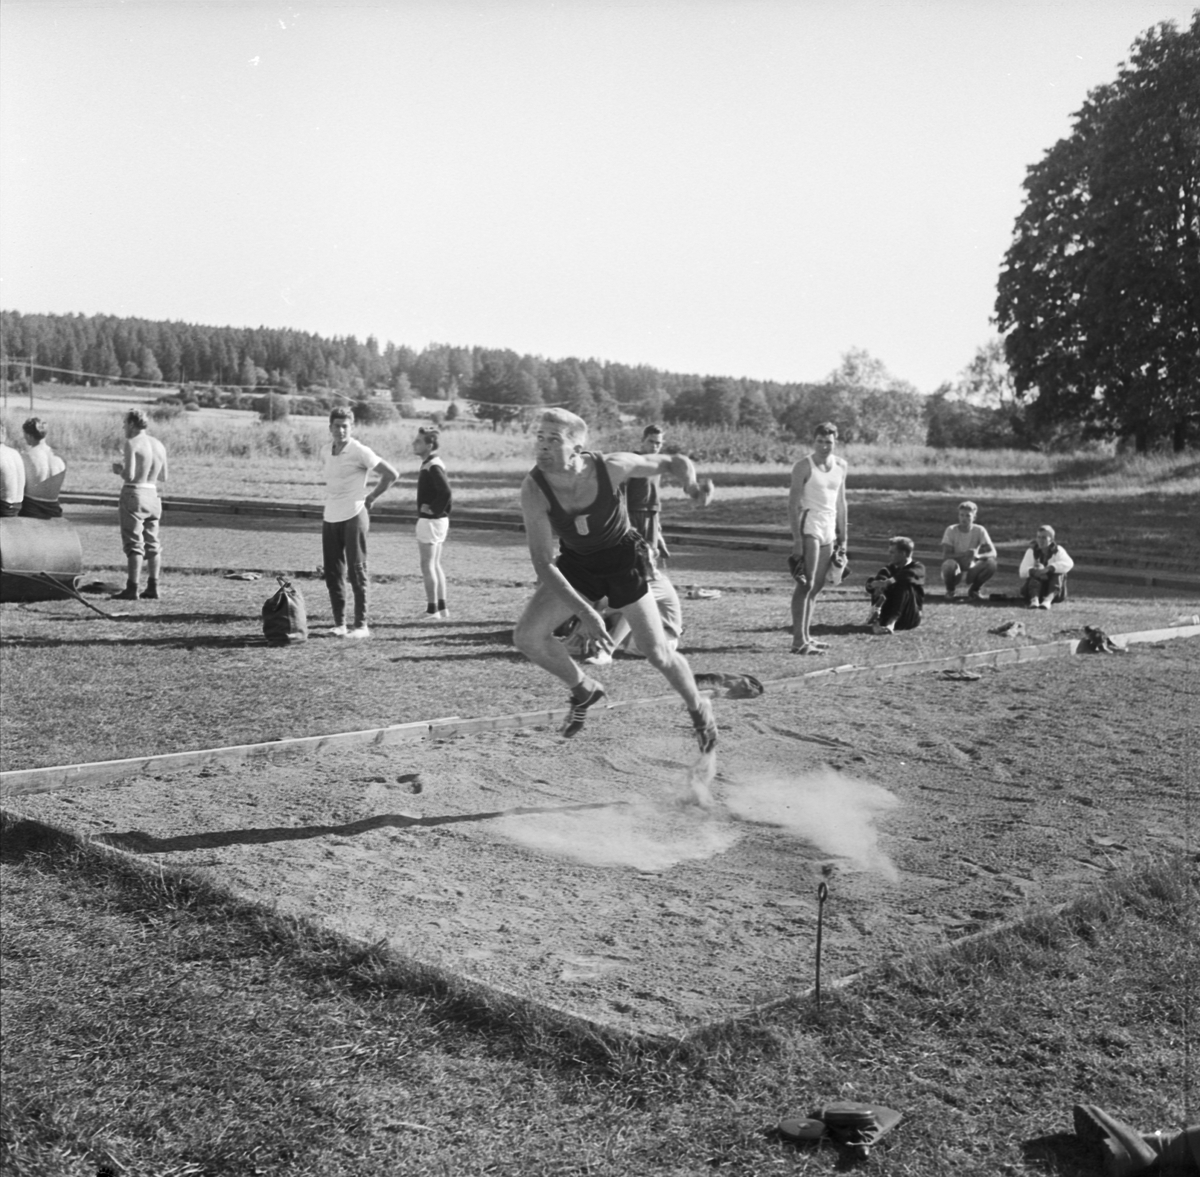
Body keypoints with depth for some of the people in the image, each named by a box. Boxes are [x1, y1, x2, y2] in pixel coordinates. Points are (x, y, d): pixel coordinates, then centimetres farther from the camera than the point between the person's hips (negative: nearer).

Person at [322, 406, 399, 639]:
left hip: (353, 517, -7)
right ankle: (339, 623, 13)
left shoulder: (359, 452, -9)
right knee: (333, 574, 6)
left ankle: (361, 625, 0)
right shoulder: (329, 452, 12)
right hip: (330, 518, 7)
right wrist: (328, 507, 14)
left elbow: (392, 474, -10)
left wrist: (370, 498, -4)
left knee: (356, 572, -4)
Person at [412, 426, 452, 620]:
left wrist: (434, 510, -18)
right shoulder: (431, 464, 11)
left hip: (430, 521, -10)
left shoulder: (433, 466, -18)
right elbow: (446, 492, 18)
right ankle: (441, 609, 20)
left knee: (427, 565, -4)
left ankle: (433, 610, 0)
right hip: (439, 520, 10)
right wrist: (442, 510, 11)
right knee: (435, 565, 15)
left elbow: (446, 493, -30)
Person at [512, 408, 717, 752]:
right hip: (575, 563, 2)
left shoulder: (611, 467, -28)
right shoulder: (534, 489, -27)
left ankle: (699, 710, 32)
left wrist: (691, 485, -35)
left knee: (656, 652, 1)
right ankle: (584, 690, 13)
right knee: (527, 636, -15)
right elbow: (543, 563, -28)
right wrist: (585, 612, -38)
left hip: (623, 559, -2)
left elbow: (674, 461, -11)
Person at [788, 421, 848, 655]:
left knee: (817, 585, 11)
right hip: (808, 528, -7)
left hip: (829, 531, 7)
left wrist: (842, 537, 15)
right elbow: (792, 505, -11)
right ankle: (799, 641, -11)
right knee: (806, 584, -11)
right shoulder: (804, 467, -8)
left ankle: (806, 635, 19)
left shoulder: (841, 466, 11)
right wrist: (797, 539, -18)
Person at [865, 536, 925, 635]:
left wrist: (890, 581, -42)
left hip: (910, 618, -4)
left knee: (905, 587, -26)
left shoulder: (918, 567, -1)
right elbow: (871, 584, -7)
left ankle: (891, 623, -48)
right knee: (879, 589, -17)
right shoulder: (889, 568, 12)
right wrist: (873, 584, -31)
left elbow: (908, 576, -27)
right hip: (885, 618, 4)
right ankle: (875, 622, -46)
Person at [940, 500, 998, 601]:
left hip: (971, 573, 2)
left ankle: (974, 590, 2)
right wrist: (964, 554, -38)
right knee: (949, 564, -37)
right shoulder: (951, 530, -12)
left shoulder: (980, 530, -8)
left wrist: (978, 556, -37)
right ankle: (950, 591, -3)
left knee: (991, 563, -26)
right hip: (955, 573, -2)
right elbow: (945, 556, -20)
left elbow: (993, 553, -15)